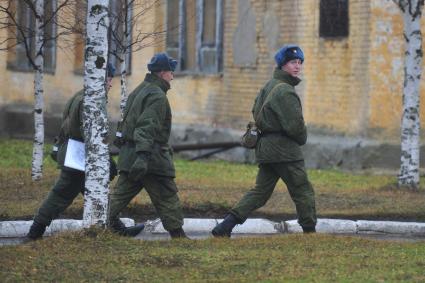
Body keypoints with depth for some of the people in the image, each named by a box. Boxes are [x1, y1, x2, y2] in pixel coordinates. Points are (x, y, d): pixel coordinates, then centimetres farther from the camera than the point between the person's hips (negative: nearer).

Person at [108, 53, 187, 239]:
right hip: (153, 160, -9)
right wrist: (143, 156, -34)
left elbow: (128, 122, 24)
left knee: (119, 196, 8)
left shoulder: (138, 91, 18)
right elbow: (147, 127, -25)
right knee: (168, 199, 0)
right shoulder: (157, 96, -13)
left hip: (128, 155, 9)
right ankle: (177, 234, 4)